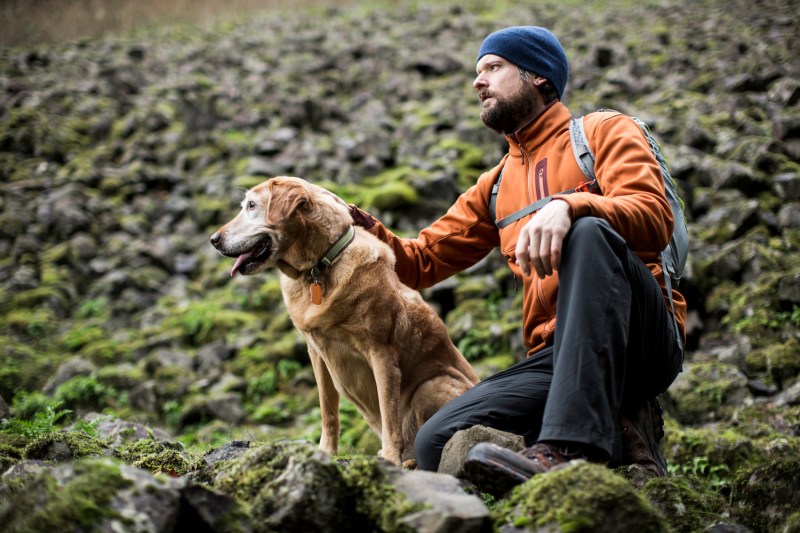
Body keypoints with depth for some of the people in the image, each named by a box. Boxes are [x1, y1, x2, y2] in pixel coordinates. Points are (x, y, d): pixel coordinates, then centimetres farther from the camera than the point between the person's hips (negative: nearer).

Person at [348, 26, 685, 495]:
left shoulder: (603, 131, 9)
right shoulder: (496, 187, 26)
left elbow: (654, 216, -10)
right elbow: (423, 261, 23)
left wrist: (568, 205, -28)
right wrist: (365, 228, 3)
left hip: (643, 340, -4)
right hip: (556, 357, 4)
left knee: (588, 232, -36)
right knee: (438, 446, -19)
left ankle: (571, 445, -45)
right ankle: (615, 433, -9)